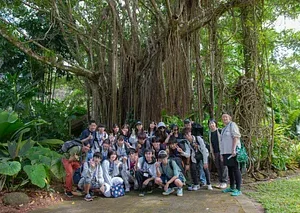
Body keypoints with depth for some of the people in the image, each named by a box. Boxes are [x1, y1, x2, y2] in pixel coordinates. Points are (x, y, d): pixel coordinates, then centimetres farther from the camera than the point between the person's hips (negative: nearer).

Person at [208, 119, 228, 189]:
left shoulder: (220, 131, -6)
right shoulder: (209, 133, 9)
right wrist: (212, 154, 9)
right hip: (215, 152, 5)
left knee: (223, 167, -2)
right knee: (218, 167, 8)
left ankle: (224, 182, 4)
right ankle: (220, 181, 16)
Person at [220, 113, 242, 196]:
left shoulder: (232, 125, -4)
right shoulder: (224, 128, 21)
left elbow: (236, 137, -14)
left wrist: (234, 149, -22)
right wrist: (222, 153, 18)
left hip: (232, 151, -8)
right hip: (226, 152, 8)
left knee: (235, 169, -7)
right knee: (230, 169, 12)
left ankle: (238, 189, -5)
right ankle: (232, 187, 21)